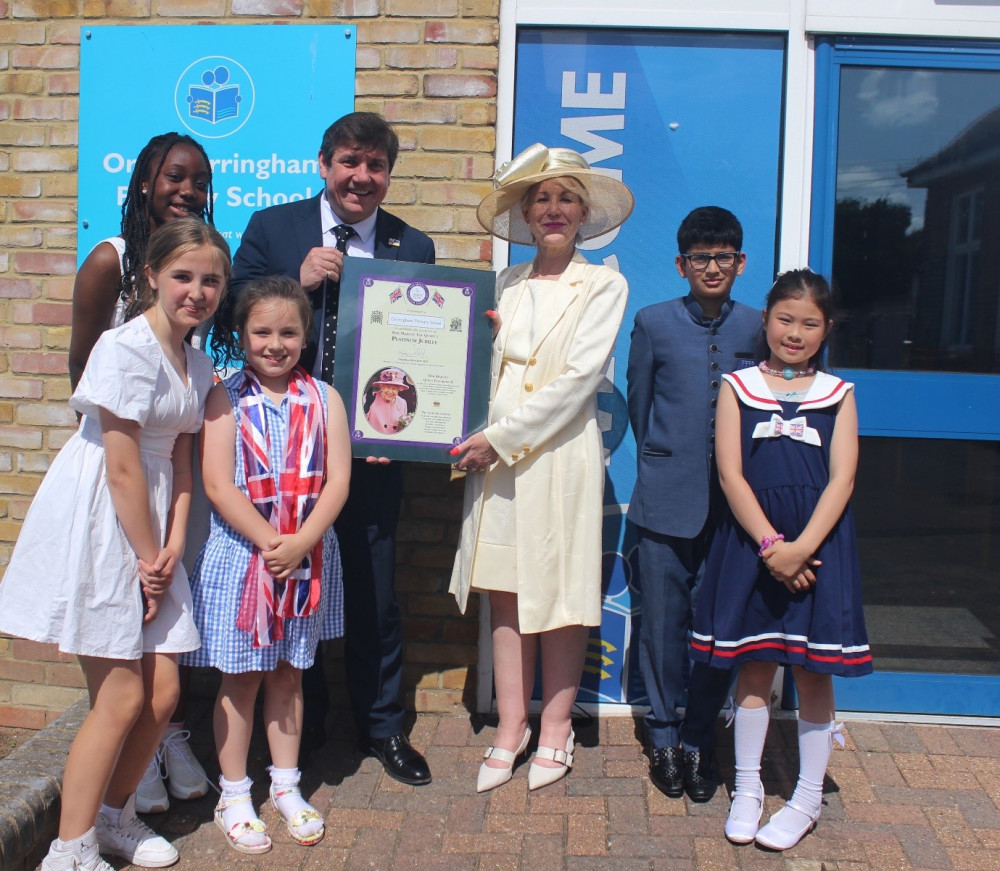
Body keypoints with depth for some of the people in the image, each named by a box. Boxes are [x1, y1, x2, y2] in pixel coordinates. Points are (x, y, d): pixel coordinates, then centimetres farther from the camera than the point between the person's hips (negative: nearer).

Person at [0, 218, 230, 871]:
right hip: (99, 523, -7)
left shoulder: (199, 366, 11)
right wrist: (149, 557, -10)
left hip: (149, 530, 8)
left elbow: (180, 464, 10)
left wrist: (172, 548, -2)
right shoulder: (126, 348, -15)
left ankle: (116, 816, 32)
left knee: (162, 692, 8)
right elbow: (123, 469, -16)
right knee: (122, 698, -3)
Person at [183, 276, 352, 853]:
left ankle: (287, 787, 29)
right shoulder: (227, 399, -4)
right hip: (241, 552, -2)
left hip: (308, 557, 2)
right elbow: (218, 485, -12)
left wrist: (301, 542, -16)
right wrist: (270, 541, -18)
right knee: (241, 676, 8)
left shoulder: (323, 399, 2)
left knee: (288, 673, 14)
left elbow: (338, 480, -4)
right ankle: (234, 795, 22)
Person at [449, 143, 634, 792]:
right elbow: (489, 367, 13)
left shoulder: (604, 285, 0)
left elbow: (577, 378, -10)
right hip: (495, 457, 4)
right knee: (506, 593, 7)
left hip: (561, 457, -4)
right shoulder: (507, 285, 14)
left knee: (560, 595, 3)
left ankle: (556, 731, 18)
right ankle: (511, 730, 18)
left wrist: (502, 439, -13)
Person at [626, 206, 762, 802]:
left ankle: (700, 738, 22)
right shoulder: (653, 323, 3)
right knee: (663, 620, 7)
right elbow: (638, 407, 9)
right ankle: (664, 735, 24)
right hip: (667, 500, 0)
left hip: (734, 502, 1)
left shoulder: (758, 328, 5)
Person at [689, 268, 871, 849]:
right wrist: (770, 545, -14)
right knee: (753, 668, 8)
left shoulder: (838, 394, 5)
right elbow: (731, 475, -5)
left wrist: (802, 547, -16)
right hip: (752, 542, 0)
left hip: (819, 545, 0)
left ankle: (808, 799, 21)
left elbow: (841, 480, -4)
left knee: (813, 674, 6)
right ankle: (748, 788, 24)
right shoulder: (738, 388, 4)